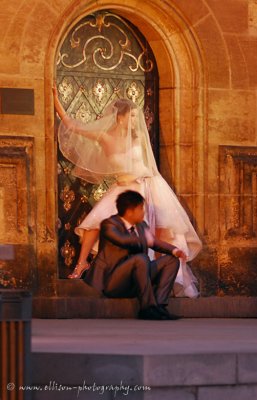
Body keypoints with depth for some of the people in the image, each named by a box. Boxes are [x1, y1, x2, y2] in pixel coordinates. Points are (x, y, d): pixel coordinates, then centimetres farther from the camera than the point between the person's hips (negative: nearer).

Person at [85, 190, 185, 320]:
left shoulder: (141, 225, 12)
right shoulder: (109, 224, -13)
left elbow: (153, 241, 22)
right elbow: (122, 240, -33)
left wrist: (174, 250, 4)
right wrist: (144, 240, -26)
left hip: (134, 282, 9)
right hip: (111, 282, -9)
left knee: (171, 260, 2)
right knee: (141, 259, -33)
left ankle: (159, 304, -15)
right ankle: (148, 308, -29)